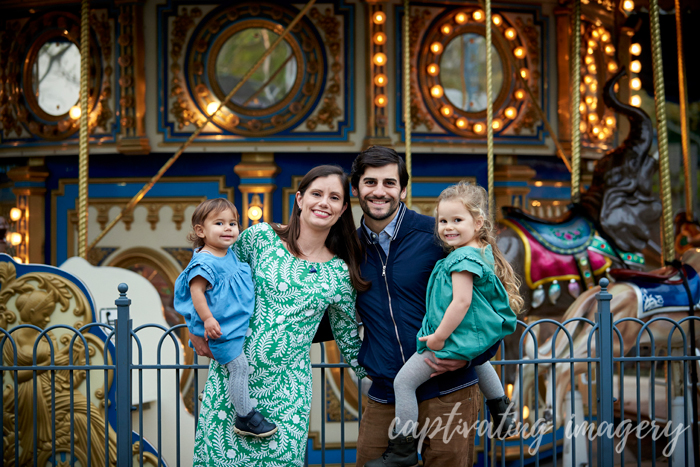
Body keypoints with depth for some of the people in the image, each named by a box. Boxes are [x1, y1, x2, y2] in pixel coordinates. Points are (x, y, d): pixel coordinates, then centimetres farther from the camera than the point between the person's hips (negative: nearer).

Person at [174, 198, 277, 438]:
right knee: (239, 365, -10)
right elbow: (196, 291, -24)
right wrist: (207, 319, -29)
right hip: (220, 328, -10)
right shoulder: (204, 262, -21)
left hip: (239, 323, 10)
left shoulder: (230, 255, 8)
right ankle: (245, 418, -2)